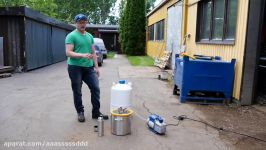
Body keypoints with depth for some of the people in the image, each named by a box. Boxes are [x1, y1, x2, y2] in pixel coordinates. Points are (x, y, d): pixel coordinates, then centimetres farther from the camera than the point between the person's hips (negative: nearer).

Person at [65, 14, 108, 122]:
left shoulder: (89, 36, 15)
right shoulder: (71, 36, -5)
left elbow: (93, 53, 17)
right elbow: (68, 53, -14)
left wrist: (96, 67, 12)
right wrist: (82, 55, -27)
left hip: (89, 67, 6)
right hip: (75, 67, -5)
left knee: (95, 88, 2)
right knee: (77, 92, 5)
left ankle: (96, 112, 14)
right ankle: (80, 112, 21)